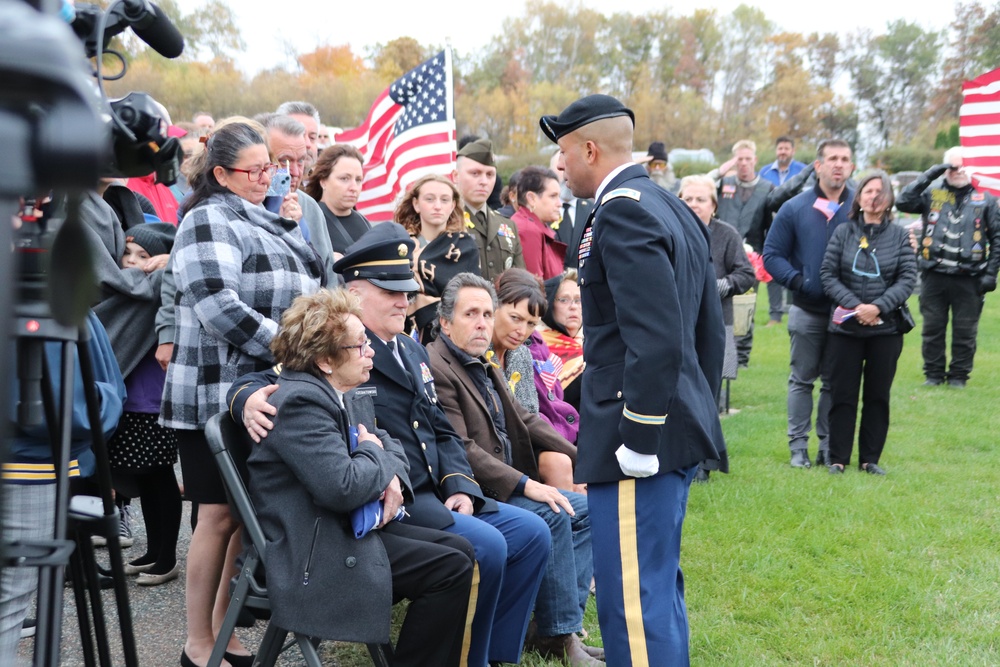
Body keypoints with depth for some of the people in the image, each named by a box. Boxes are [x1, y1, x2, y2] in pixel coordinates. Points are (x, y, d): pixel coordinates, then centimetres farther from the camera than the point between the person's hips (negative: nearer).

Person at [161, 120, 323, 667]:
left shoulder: (270, 223, 20)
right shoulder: (209, 220, -7)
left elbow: (304, 292, 29)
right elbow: (218, 307, -20)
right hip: (219, 392, -8)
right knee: (222, 514, -4)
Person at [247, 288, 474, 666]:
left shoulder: (336, 393, 10)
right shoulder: (301, 400, -21)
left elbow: (389, 444, 19)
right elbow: (343, 488, -29)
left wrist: (392, 477, -4)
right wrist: (374, 454, -9)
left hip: (346, 528, 10)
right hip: (313, 553, -10)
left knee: (459, 550, 5)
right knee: (451, 568, -14)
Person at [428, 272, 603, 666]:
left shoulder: (482, 365, 16)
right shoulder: (435, 368, -16)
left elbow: (525, 421, 18)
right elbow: (460, 449, -23)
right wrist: (525, 485, -26)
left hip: (505, 485, 10)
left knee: (585, 510, 5)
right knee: (553, 516, -25)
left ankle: (567, 619, 2)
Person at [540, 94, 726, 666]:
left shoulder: (622, 213, -15)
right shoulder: (675, 209, 16)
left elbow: (655, 339, -24)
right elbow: (709, 330, 19)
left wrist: (638, 441, -19)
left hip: (643, 440, -10)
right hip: (681, 433, 10)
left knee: (634, 600, -6)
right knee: (659, 586, 21)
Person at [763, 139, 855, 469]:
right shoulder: (795, 208, -2)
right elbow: (772, 254, 0)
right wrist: (796, 280, -16)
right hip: (807, 311, 0)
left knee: (836, 382, 10)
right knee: (802, 379, 7)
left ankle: (830, 446, 19)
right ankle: (798, 445, 16)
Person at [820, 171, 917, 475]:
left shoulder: (899, 235, 2)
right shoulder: (843, 232, 2)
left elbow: (908, 279, -2)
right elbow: (828, 274, -2)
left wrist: (878, 306, -15)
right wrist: (854, 306, -14)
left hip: (887, 329, 1)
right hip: (845, 328, 0)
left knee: (878, 396, 8)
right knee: (842, 395, 4)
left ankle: (870, 458, 18)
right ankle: (838, 458, 13)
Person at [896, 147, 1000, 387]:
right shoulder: (932, 193, 6)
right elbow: (903, 202, -10)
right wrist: (929, 175, -12)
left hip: (968, 278, 0)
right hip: (933, 276, 0)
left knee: (965, 331, 6)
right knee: (932, 328, 7)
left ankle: (959, 375, 18)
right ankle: (933, 373, 19)